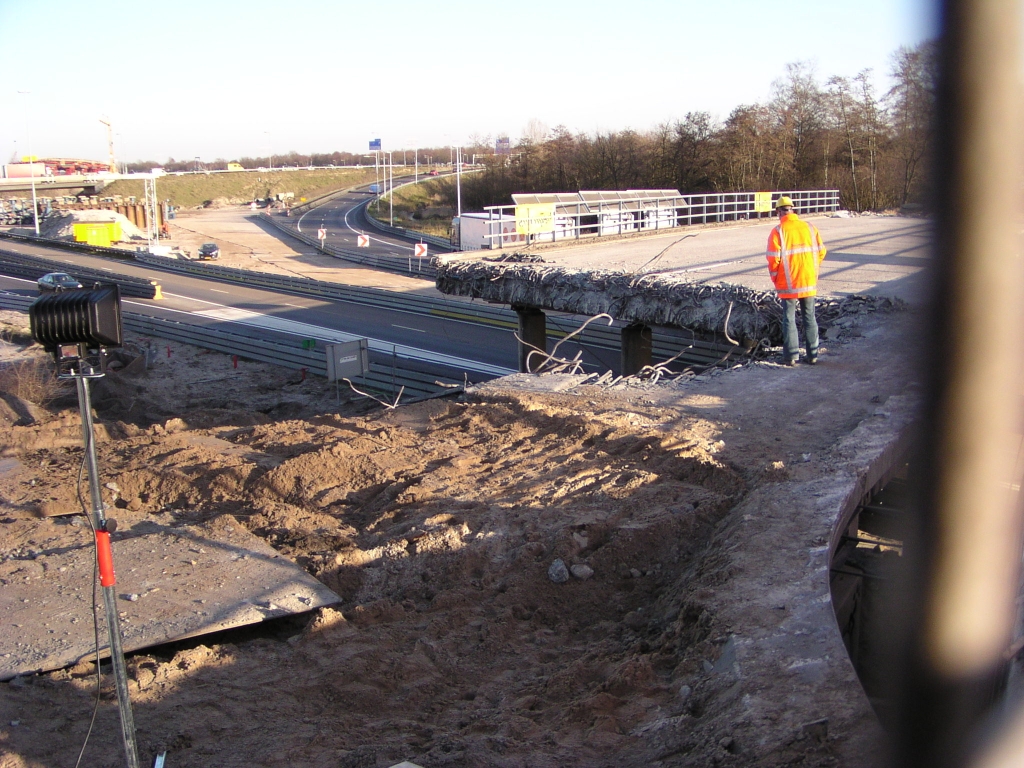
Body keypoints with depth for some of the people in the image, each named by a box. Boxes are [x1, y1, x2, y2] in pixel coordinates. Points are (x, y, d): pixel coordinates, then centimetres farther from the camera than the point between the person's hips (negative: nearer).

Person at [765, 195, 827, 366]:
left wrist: (775, 278, 1)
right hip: (809, 282, 3)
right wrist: (812, 271, 15)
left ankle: (791, 356, 7)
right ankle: (813, 355, 17)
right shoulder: (810, 228, 0)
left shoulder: (778, 232, -11)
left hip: (788, 285, -3)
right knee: (810, 318, 13)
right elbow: (821, 252, 2)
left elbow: (773, 259, -14)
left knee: (789, 319, 6)